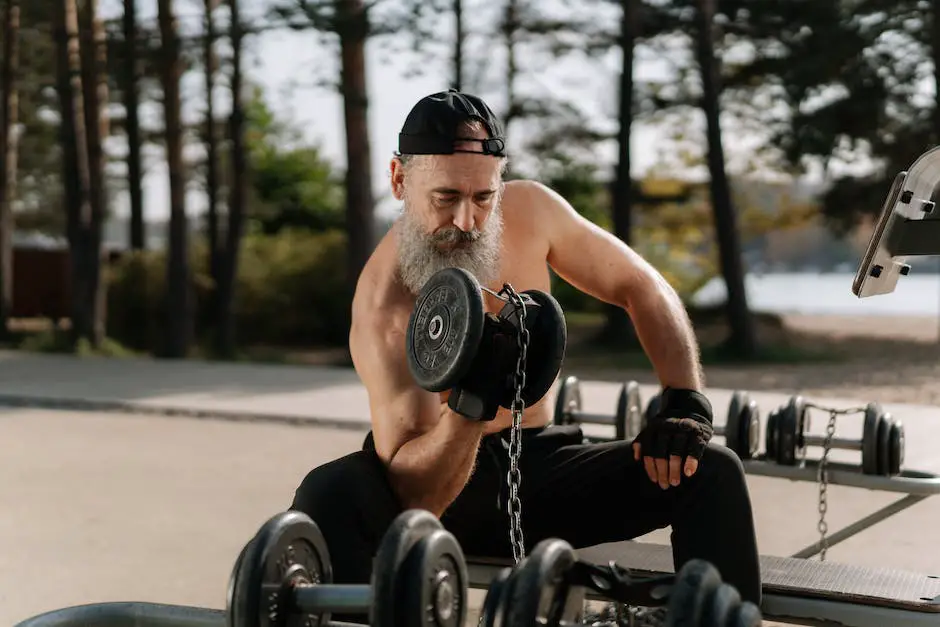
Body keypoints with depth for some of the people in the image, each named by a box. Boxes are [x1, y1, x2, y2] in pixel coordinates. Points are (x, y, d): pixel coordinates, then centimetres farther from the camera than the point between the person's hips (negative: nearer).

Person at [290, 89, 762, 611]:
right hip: (438, 484, -4)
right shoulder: (382, 306, -25)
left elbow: (643, 290, 0)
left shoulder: (530, 210, -11)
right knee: (327, 493, -36)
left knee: (713, 472, -17)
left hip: (538, 465, 4)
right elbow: (414, 497, -28)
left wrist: (687, 405, -13)